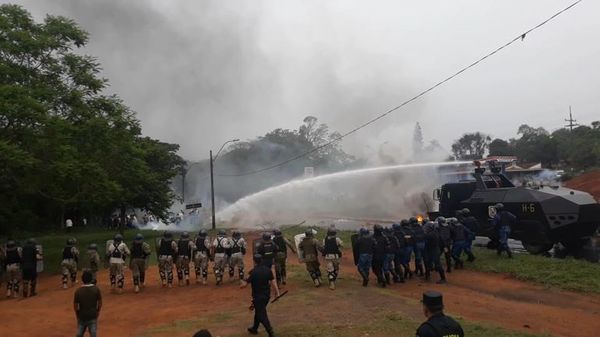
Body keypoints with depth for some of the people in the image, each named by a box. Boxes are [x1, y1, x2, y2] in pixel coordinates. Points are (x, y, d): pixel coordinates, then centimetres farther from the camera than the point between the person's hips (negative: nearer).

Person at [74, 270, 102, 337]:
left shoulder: (78, 291, -12)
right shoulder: (96, 289, -12)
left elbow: (75, 305, -5)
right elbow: (100, 303, -5)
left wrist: (77, 314, 12)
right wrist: (97, 311, 12)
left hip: (82, 316, 1)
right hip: (93, 316, -1)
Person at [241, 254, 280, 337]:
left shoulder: (253, 272, -18)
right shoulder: (268, 270, -3)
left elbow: (244, 284, -15)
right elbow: (273, 281, -3)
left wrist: (242, 285, 8)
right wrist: (277, 292, 1)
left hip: (258, 296, -6)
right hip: (267, 295, 6)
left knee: (262, 315, 0)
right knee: (258, 311, 24)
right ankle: (255, 328, 39)